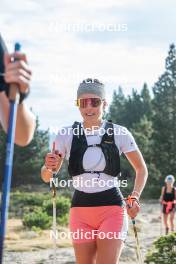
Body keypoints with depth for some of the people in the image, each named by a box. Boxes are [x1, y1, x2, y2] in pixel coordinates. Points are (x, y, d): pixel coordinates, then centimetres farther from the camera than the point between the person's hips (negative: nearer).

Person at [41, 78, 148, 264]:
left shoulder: (119, 133, -3)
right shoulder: (66, 135, 0)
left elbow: (141, 169, 9)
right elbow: (46, 177, 5)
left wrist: (135, 197, -6)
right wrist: (49, 166, -18)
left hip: (112, 209, -2)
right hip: (80, 209, 2)